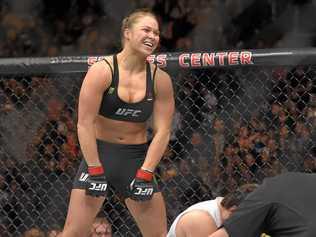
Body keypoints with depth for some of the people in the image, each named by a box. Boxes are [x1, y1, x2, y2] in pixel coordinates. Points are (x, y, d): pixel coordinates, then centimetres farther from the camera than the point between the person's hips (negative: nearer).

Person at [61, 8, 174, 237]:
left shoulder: (160, 79, -1)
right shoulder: (102, 70, -12)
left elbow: (162, 131, -2)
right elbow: (85, 124, -13)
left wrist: (144, 174, -10)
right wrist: (95, 171, -16)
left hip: (137, 159, 3)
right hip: (98, 154, -3)